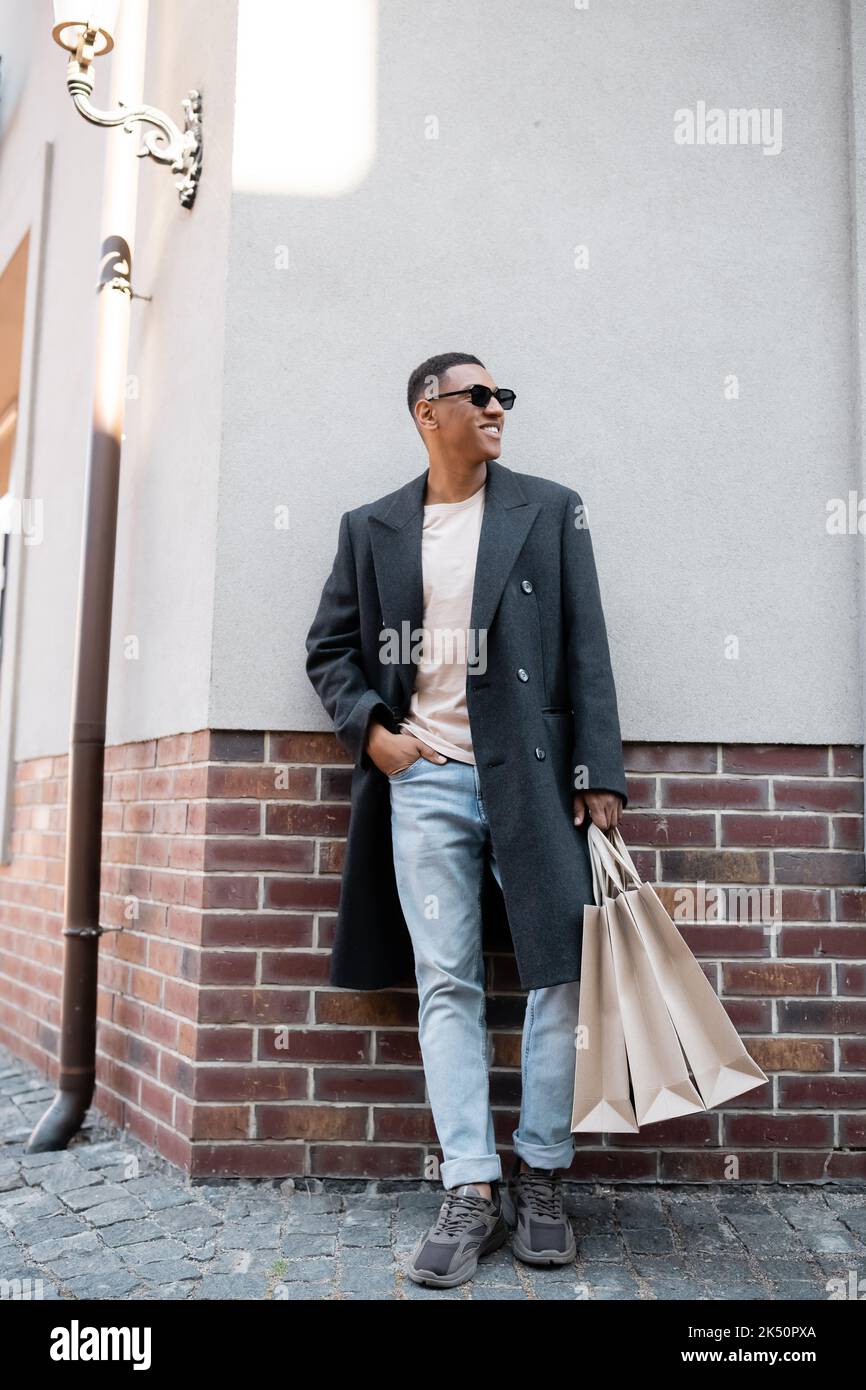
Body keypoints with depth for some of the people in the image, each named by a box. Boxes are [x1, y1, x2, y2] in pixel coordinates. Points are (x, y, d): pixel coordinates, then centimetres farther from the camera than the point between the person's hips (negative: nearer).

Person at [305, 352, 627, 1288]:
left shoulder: (551, 509, 8)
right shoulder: (371, 528, 12)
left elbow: (587, 650, 3)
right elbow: (329, 649, 16)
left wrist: (598, 776, -5)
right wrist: (370, 729, -2)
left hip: (532, 778, 0)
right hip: (423, 781, 1)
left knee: (561, 973, 2)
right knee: (445, 986, 1)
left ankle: (541, 1176, 19)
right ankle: (472, 1194, 9)